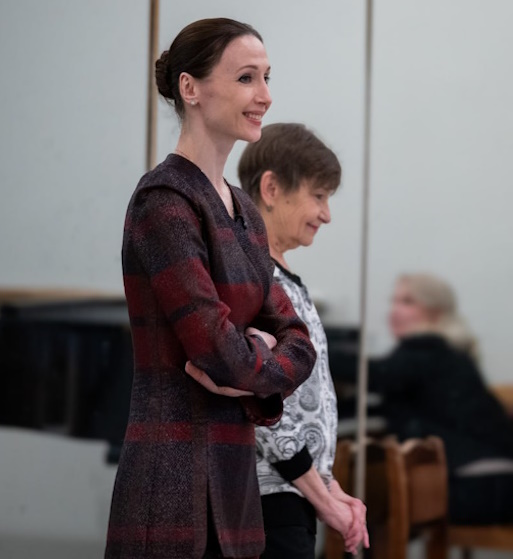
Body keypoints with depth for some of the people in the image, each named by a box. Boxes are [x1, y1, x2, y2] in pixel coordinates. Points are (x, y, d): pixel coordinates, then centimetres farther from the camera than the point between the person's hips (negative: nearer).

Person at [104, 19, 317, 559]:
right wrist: (261, 358, 2)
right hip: (177, 478, -8)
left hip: (233, 475, 8)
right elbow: (219, 349, -19)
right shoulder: (163, 201, -12)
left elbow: (296, 341, 12)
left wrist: (249, 377, -8)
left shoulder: (243, 210, 15)